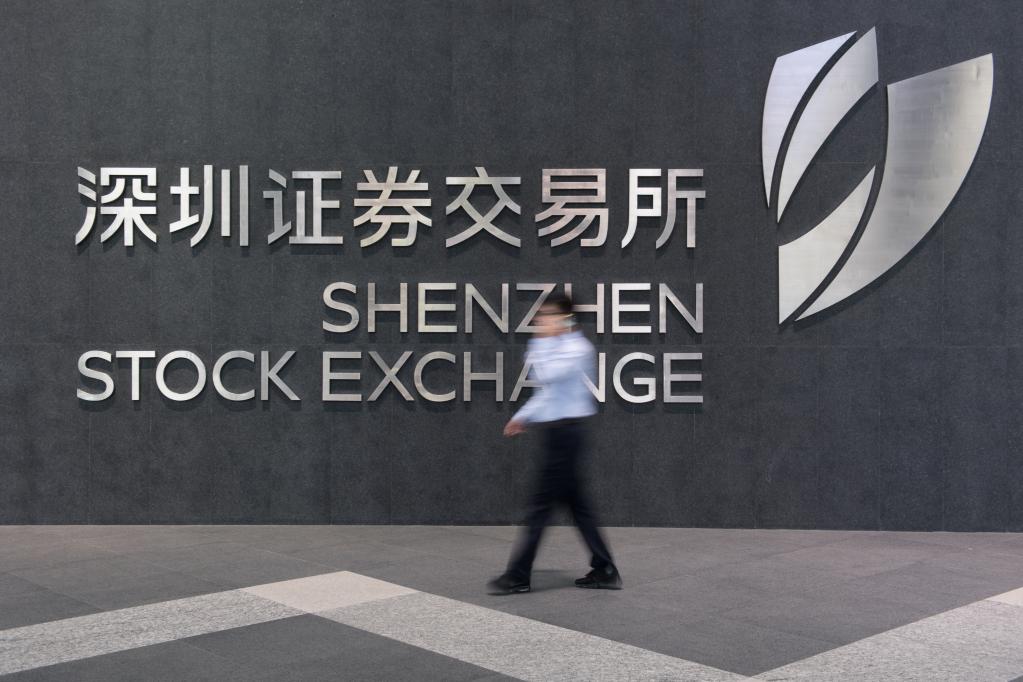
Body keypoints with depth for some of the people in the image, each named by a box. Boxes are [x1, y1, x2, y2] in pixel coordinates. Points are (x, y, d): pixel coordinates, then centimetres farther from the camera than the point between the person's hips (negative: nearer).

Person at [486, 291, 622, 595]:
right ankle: (605, 570, 16)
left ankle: (517, 575, 3)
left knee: (541, 504, -4)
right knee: (576, 503, 11)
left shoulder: (578, 348, -13)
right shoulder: (557, 348, 17)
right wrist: (522, 416, 21)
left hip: (565, 431, -10)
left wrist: (540, 341, -17)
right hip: (556, 430, 10)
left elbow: (547, 375, -26)